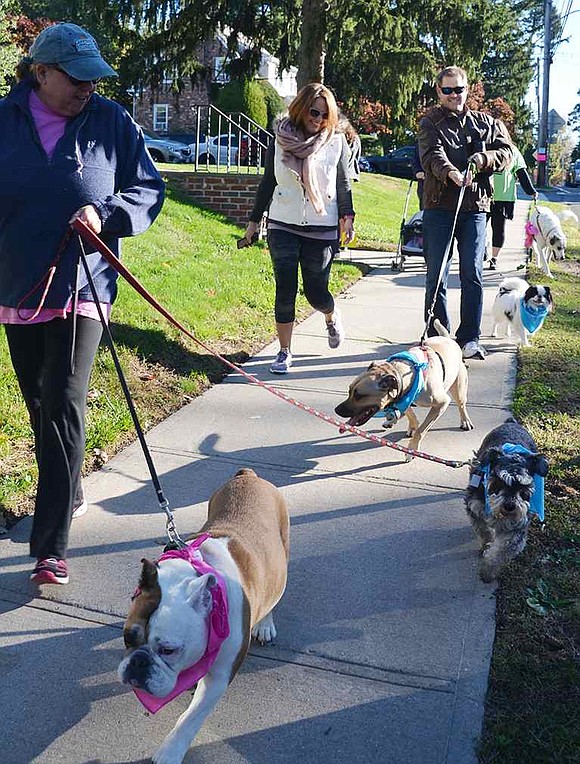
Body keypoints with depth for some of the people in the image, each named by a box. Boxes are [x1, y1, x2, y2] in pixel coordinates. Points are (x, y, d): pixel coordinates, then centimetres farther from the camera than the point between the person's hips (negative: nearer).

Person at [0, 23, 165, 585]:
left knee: (63, 406, -10)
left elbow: (149, 189, 4)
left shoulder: (111, 122, -1)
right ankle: (68, 496, 38)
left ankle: (51, 547, -5)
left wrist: (106, 213, -14)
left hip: (80, 287, -3)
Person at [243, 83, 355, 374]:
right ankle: (284, 352, 7)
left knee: (316, 291, 2)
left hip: (322, 229, -1)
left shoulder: (336, 142, 2)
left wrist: (347, 216, -5)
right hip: (283, 227, 1)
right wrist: (254, 221, 12)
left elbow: (344, 183, 8)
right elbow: (267, 183, 10)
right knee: (285, 290, -4)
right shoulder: (281, 141, 3)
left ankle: (332, 316, 39)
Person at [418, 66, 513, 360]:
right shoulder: (430, 123, 6)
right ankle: (436, 338, 10)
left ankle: (469, 339, 5)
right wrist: (450, 172, -33)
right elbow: (432, 156, -12)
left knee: (472, 275, 0)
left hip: (475, 208, 2)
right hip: (438, 207, -2)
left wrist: (479, 160, -12)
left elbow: (506, 152, 7)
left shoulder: (485, 123, 17)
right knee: (436, 277, 0)